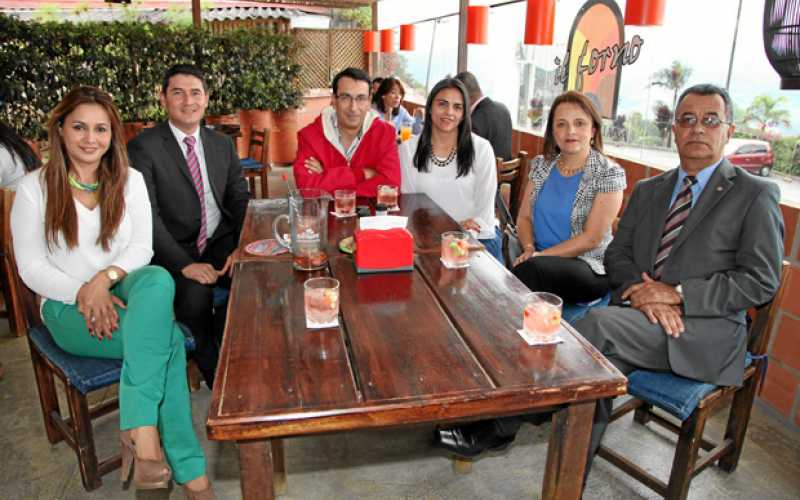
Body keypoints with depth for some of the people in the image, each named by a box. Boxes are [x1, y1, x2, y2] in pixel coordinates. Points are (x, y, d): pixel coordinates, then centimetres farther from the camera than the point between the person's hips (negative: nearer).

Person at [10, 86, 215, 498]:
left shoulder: (129, 181, 8)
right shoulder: (35, 187, 2)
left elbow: (142, 248, 0)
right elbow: (31, 267, -2)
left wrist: (105, 278, -20)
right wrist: (84, 293, -19)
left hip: (123, 292, 3)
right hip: (68, 308, -2)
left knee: (158, 279, -36)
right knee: (167, 336, -31)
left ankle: (140, 426, -35)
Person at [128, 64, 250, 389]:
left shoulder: (223, 144, 13)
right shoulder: (143, 147, -3)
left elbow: (240, 201, 10)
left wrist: (242, 248, -9)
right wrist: (185, 264, -23)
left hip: (221, 244, 4)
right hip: (174, 252, -4)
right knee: (195, 294, -32)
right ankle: (214, 372, -5)